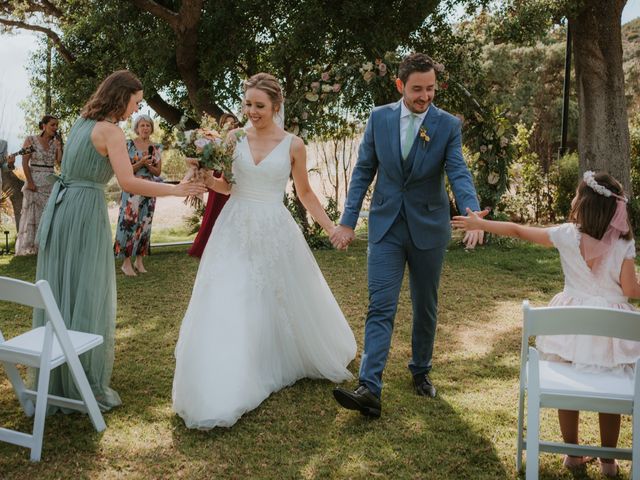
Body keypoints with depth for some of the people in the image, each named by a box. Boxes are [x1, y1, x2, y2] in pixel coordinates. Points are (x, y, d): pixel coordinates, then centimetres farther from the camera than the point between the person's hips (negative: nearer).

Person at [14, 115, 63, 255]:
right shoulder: (31, 140, -4)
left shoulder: (55, 142, 8)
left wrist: (59, 146, -7)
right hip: (35, 182, -4)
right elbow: (25, 163, -9)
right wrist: (30, 182, -16)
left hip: (51, 182, 4)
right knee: (32, 214, 0)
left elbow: (60, 163, 0)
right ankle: (29, 247, 7)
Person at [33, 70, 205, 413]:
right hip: (84, 212, -8)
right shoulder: (110, 130, -12)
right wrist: (176, 190, -17)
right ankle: (86, 388, 8)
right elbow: (128, 183, -23)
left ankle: (53, 382, 27)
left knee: (58, 295, 14)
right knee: (86, 299, -1)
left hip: (59, 207, 9)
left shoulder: (82, 121, 14)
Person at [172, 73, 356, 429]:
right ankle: (222, 392, 9)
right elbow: (226, 186, 10)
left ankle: (318, 357, 42)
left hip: (275, 232, -1)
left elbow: (305, 193, 7)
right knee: (227, 308, -2)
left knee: (286, 304, 13)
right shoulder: (234, 138, 2)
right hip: (235, 230, 1)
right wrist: (205, 177, -11)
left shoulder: (293, 145, -2)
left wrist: (332, 228, 3)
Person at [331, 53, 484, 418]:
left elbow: (459, 174, -13)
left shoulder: (448, 125, -3)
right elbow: (364, 171, 4)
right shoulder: (379, 118, 1)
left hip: (429, 228, 0)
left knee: (426, 307, 14)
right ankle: (370, 390, -10)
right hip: (386, 227, 0)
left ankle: (421, 371, 34)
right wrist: (348, 221, 0)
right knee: (380, 308, -7)